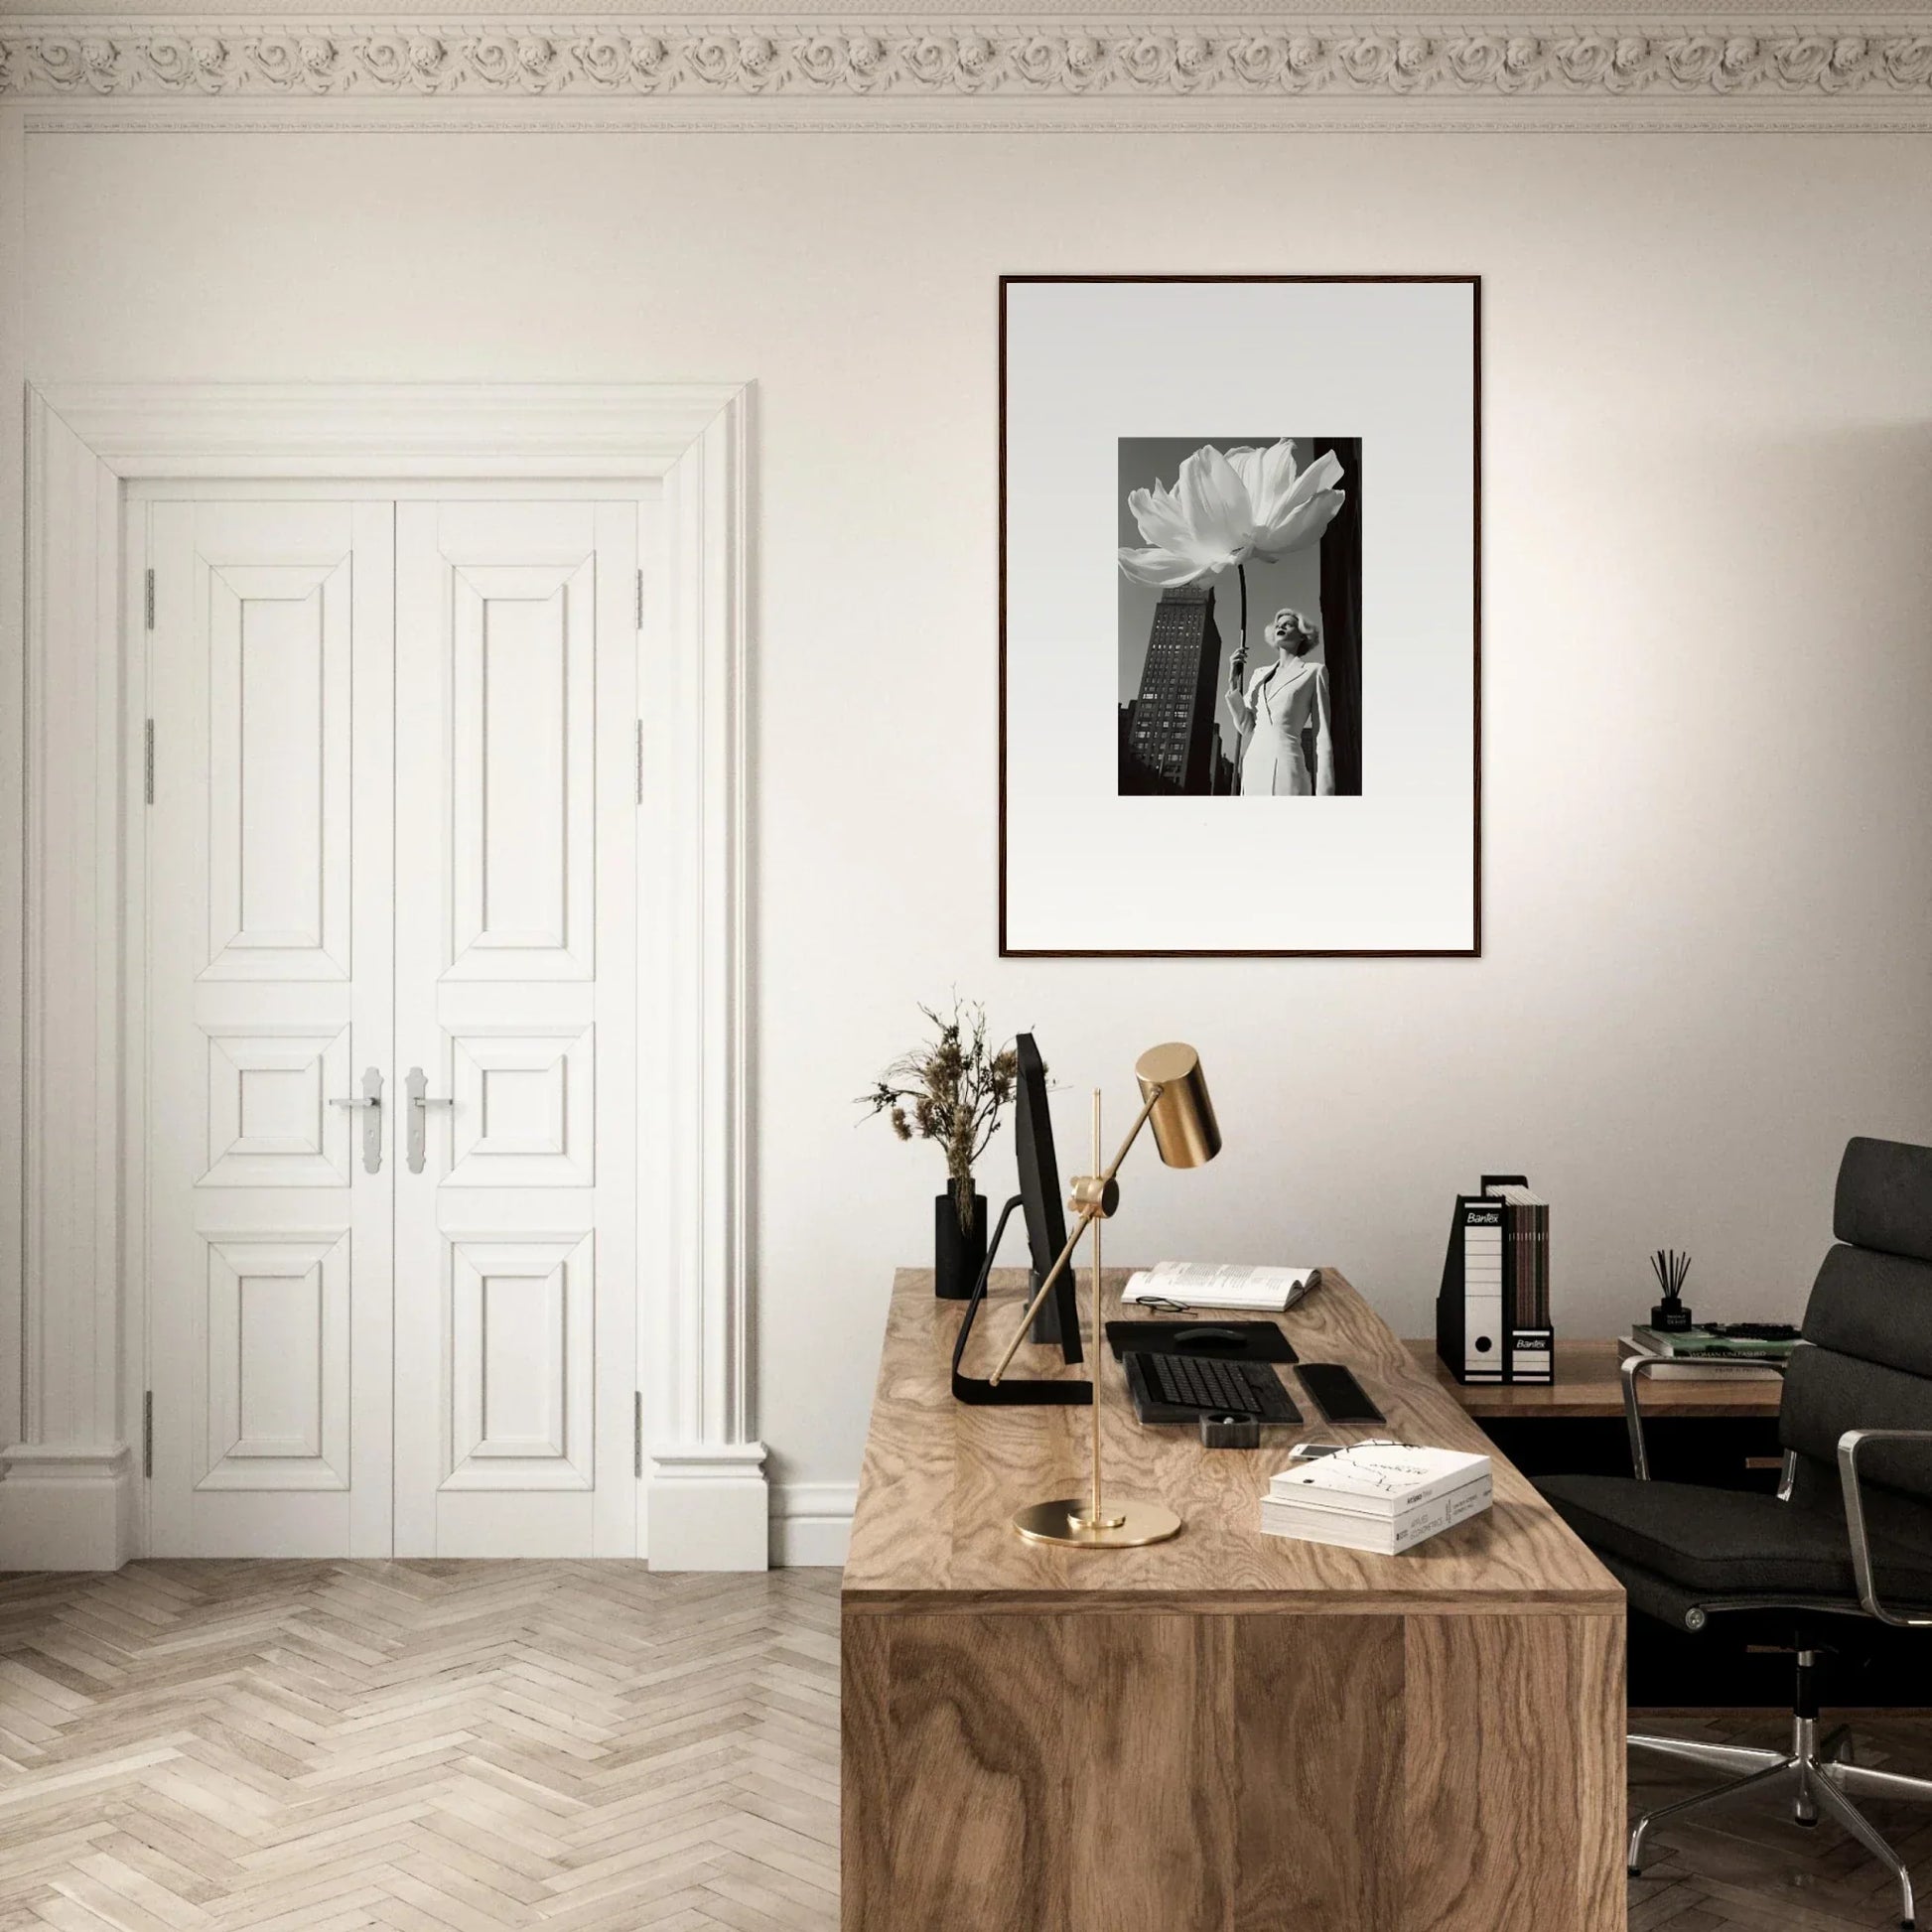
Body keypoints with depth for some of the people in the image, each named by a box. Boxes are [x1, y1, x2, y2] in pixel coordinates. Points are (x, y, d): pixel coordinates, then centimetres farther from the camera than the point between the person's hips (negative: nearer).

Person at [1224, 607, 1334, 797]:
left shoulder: (1314, 672, 8)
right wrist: (1233, 681, 6)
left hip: (1286, 769, -5)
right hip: (1253, 769, 5)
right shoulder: (1261, 674, 23)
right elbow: (1245, 727, 16)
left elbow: (1323, 737, 1)